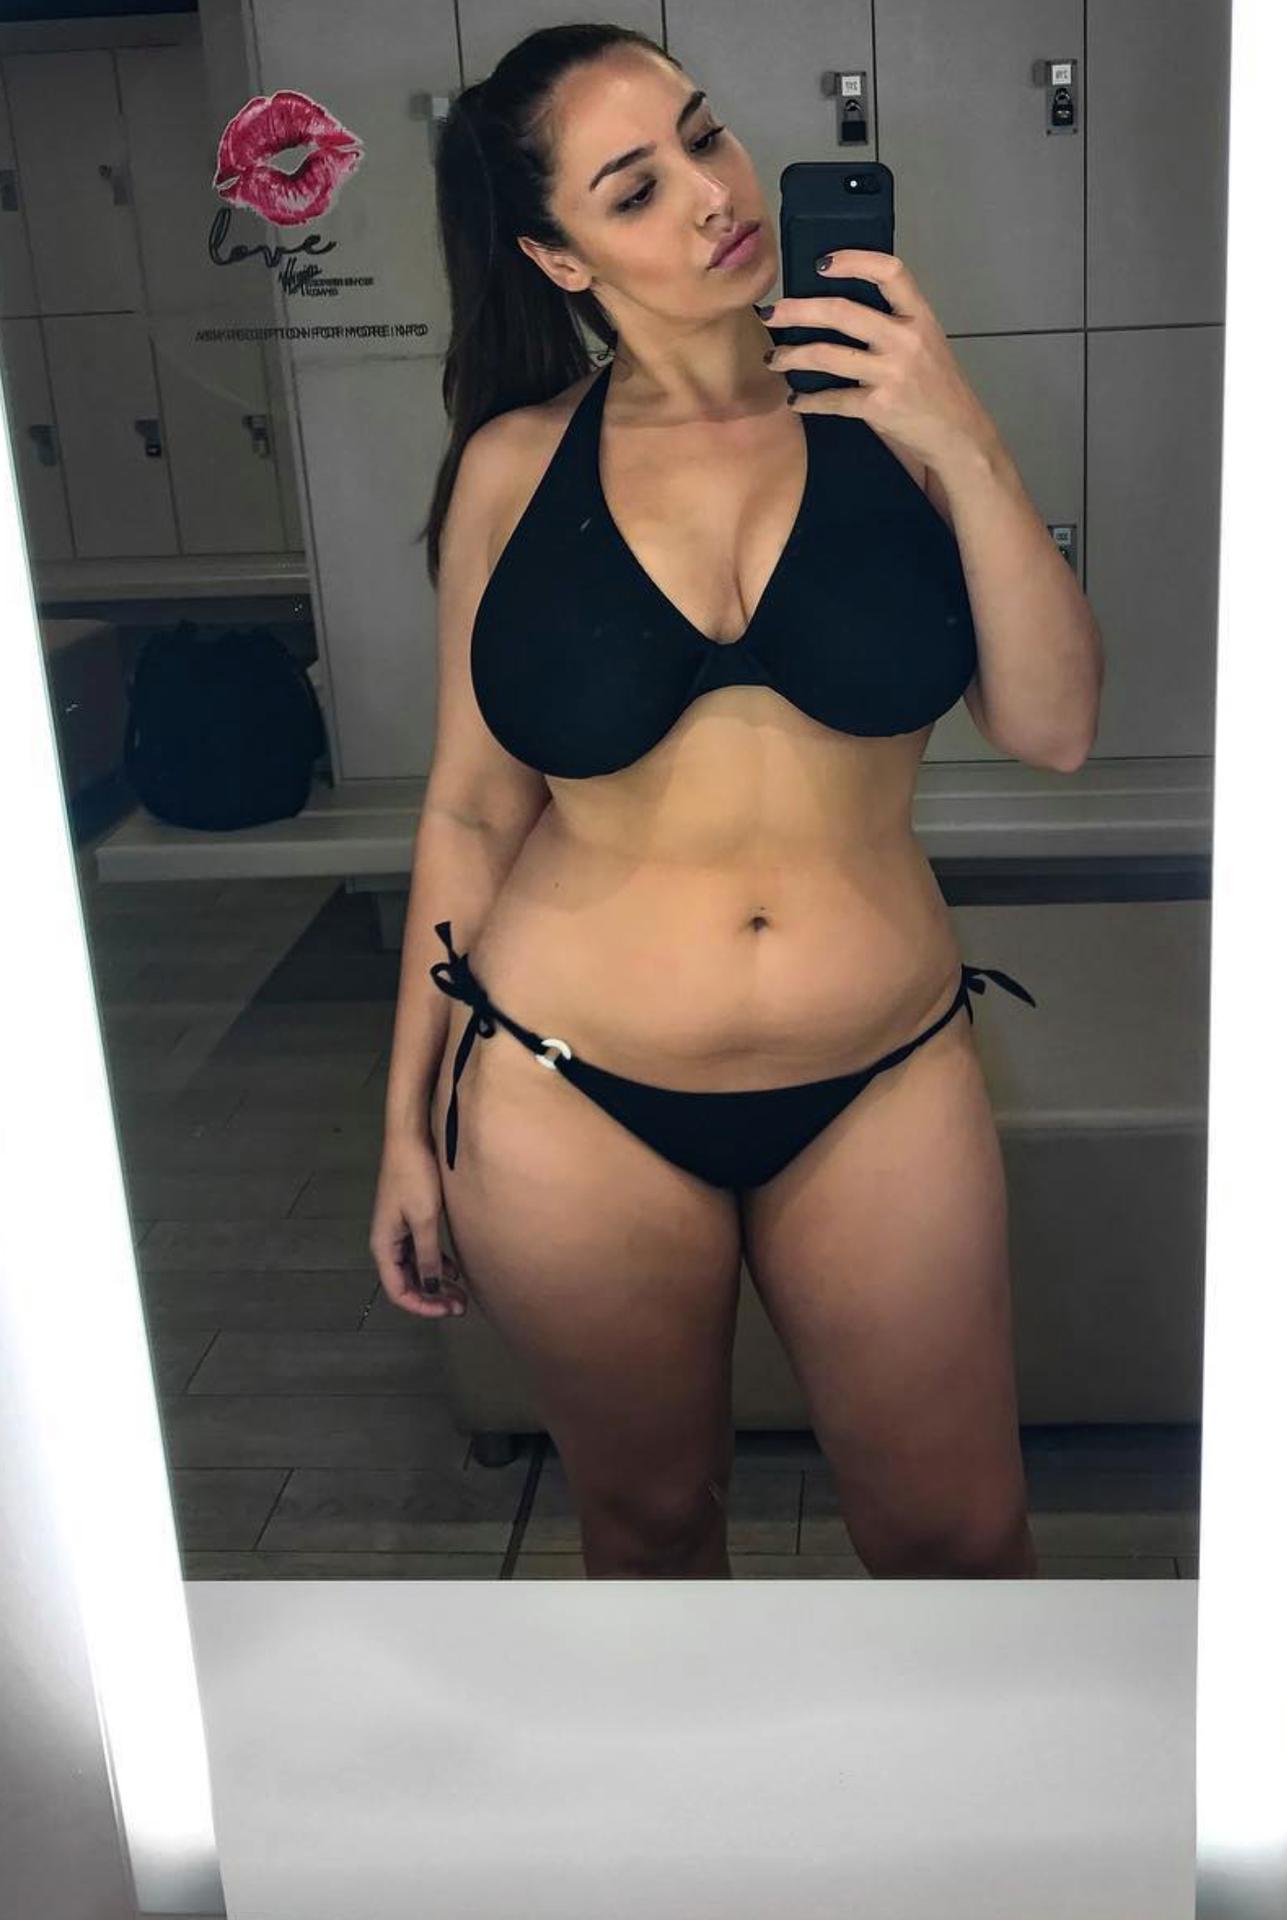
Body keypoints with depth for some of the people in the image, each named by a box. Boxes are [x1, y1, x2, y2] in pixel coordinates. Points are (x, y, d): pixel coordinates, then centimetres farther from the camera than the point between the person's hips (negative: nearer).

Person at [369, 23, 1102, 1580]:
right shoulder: (517, 463, -3)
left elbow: (1053, 733, -9)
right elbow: (471, 807, 3)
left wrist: (967, 444, -20)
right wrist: (408, 1120, 7)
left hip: (881, 1085, 1)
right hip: (570, 1102, 0)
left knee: (954, 1531, 11)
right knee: (649, 1516, 18)